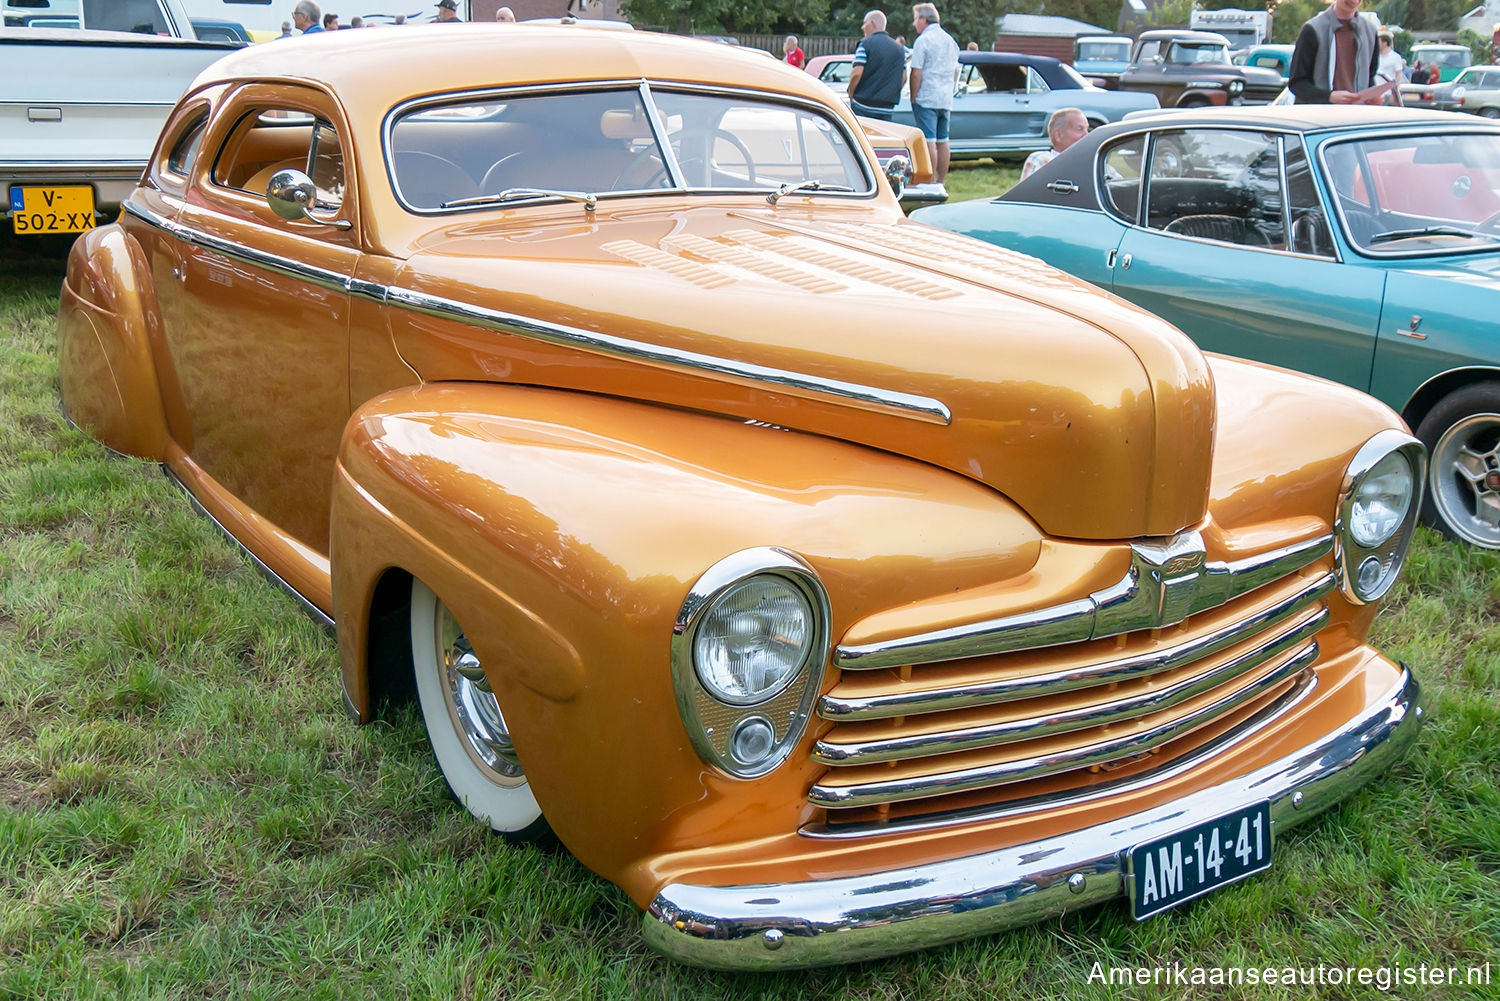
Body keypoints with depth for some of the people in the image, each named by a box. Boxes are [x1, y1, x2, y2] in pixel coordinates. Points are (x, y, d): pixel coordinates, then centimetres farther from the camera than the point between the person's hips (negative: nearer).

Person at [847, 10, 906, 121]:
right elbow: (903, 77, 11)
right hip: (886, 109, 5)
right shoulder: (899, 48, 12)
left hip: (863, 106, -5)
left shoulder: (865, 44, -6)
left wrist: (850, 95, -1)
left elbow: (857, 73, -14)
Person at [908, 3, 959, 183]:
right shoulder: (950, 40, 14)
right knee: (943, 141, 10)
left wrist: (913, 98, -6)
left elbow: (916, 74, -14)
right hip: (946, 100, 8)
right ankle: (941, 182, 15)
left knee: (929, 141, -8)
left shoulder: (923, 40, -10)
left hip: (926, 98, -7)